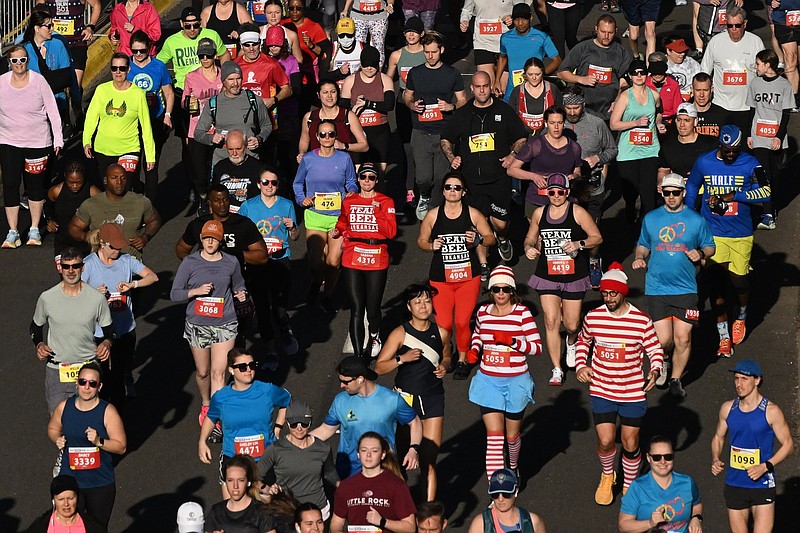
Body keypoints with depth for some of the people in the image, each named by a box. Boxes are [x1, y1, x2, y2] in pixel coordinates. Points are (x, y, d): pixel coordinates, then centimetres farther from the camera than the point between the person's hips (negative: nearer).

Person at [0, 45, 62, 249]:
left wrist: (58, 138, -5)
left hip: (38, 142, -1)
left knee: (35, 185, 8)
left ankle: (34, 230, 19)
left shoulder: (38, 81, -6)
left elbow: (52, 110, -2)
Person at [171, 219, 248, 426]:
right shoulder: (190, 263, -5)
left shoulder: (231, 262, 1)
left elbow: (238, 285, 21)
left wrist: (241, 293, -2)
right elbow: (174, 294, -4)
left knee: (218, 373, -9)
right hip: (197, 324, 0)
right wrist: (196, 291, -20)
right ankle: (205, 405, 42)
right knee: (202, 372, 15)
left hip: (224, 325, 0)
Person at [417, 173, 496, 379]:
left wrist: (478, 239, -14)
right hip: (440, 278, 0)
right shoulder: (433, 215, 1)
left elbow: (491, 237, 7)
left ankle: (462, 360, 17)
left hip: (469, 277, 0)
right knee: (443, 325, -8)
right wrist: (431, 246, -10)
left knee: (462, 322, -5)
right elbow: (421, 240, 12)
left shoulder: (473, 214, 0)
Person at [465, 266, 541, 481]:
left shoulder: (522, 313, -9)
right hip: (488, 381, 1)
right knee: (494, 437, -8)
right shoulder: (483, 312, 1)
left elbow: (537, 347, -10)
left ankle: (513, 467, 48)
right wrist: (474, 350, 4)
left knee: (512, 436, 15)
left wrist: (512, 342, -24)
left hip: (515, 382, -1)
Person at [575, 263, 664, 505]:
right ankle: (607, 476, 27)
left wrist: (655, 370, -21)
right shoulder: (593, 317, -4)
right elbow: (582, 341, 16)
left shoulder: (641, 321, -10)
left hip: (633, 393, -1)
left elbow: (656, 350, -1)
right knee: (605, 441, -5)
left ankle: (629, 487, 30)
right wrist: (580, 365, 1)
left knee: (630, 444, 6)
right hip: (601, 391, 1)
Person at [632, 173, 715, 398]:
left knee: (683, 339, -2)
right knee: (662, 339, -6)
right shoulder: (651, 218, 8)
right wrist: (639, 258, -1)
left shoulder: (696, 220, 4)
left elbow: (710, 247, 13)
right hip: (657, 288, 0)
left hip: (686, 289, 0)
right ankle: (662, 363, 28)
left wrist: (701, 253, -9)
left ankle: (675, 379, 18)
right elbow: (643, 245, 20)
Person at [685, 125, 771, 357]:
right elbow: (691, 188, 14)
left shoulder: (749, 164, -7)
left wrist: (731, 196, -22)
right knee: (715, 282, -3)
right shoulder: (703, 162, -2)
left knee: (739, 280, 4)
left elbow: (765, 192, -16)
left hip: (741, 234, -1)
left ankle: (741, 316, 37)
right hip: (712, 233, 1)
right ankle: (723, 337, 6)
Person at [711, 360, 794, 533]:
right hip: (734, 485, 4)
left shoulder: (771, 411, -9)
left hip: (762, 485, -4)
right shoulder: (728, 408, 3)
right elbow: (718, 437, 18)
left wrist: (765, 467, -16)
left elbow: (788, 445, -4)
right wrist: (715, 459, -2)